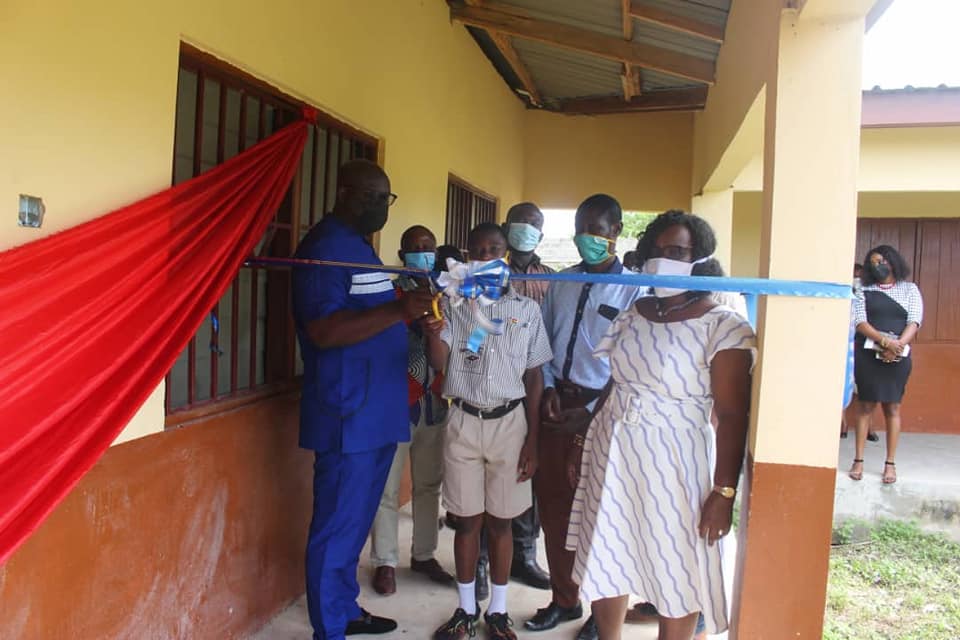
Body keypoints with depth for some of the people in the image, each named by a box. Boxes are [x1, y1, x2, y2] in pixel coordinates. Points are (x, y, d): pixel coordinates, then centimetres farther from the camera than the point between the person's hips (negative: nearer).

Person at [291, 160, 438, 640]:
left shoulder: (360, 245, 16)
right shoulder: (325, 246, -13)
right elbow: (323, 331, -22)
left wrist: (413, 311, 10)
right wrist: (397, 311, -30)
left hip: (376, 412, 10)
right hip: (347, 415, -9)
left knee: (356, 522, 19)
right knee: (338, 525, 1)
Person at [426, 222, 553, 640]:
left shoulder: (526, 309, 2)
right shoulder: (455, 303, 2)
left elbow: (534, 378, 4)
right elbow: (439, 362, -7)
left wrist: (532, 441, 1)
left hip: (509, 421, 0)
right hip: (464, 421, 0)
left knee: (500, 521, 9)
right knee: (467, 520, 9)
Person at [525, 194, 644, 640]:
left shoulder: (633, 290, -7)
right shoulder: (562, 282, 9)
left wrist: (589, 411, -13)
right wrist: (549, 389, -2)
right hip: (558, 401, 5)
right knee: (553, 503, 12)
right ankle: (563, 600, 31)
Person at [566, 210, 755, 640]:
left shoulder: (723, 327, -11)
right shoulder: (633, 315, 5)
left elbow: (732, 416, -12)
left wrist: (724, 491, -15)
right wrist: (583, 443, 14)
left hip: (672, 462, -5)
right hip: (612, 453, 6)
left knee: (676, 577, 9)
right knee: (604, 565, 15)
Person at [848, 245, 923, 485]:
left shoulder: (910, 289, 9)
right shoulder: (864, 290, 7)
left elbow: (914, 322, -2)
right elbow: (859, 321, -5)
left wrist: (897, 345, -18)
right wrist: (884, 340, -20)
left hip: (898, 356, 0)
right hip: (868, 354, 0)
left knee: (893, 408, 3)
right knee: (865, 405, 2)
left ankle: (890, 463, 9)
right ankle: (858, 460, 6)